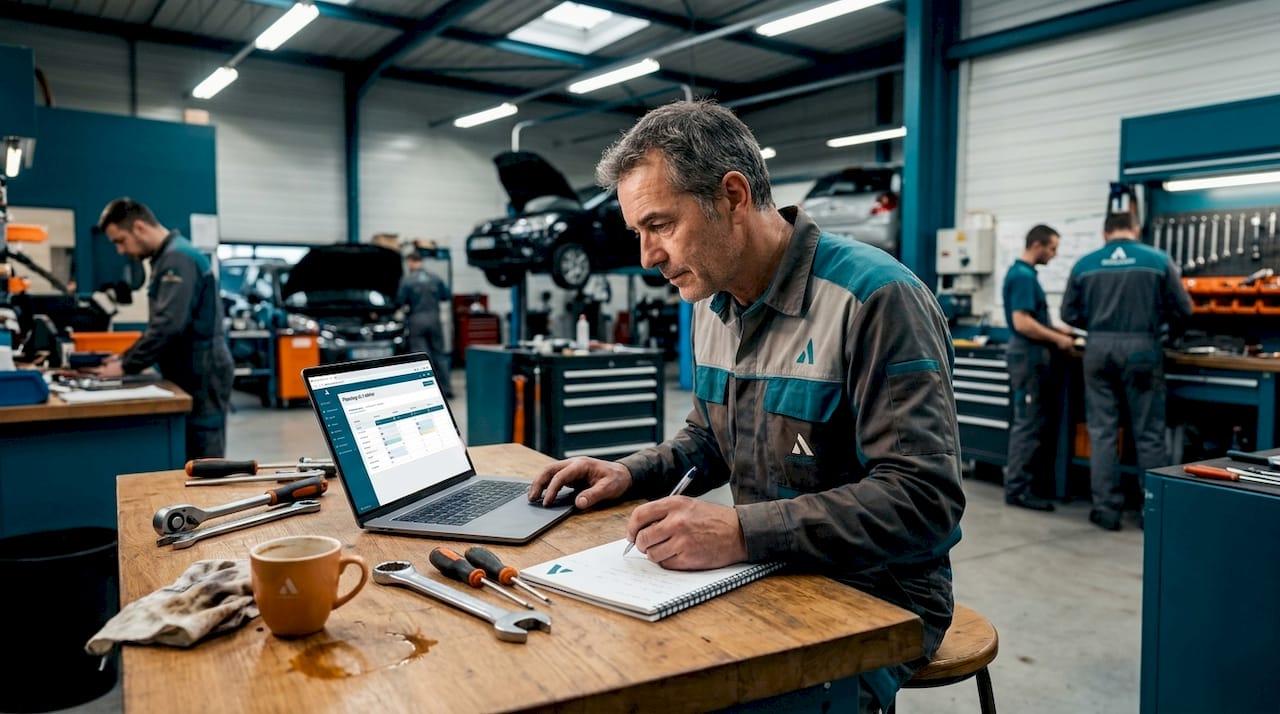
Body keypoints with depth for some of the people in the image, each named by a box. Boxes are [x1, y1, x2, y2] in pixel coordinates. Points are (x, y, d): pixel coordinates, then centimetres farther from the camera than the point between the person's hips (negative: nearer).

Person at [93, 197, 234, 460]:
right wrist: (126, 357, 13)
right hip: (191, 375, 10)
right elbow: (160, 324, 24)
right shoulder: (168, 257, 18)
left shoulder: (178, 258, -15)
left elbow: (168, 325, -23)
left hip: (202, 376, -10)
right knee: (192, 463, 12)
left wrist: (126, 366, -14)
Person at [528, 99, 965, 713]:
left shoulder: (876, 298, -20)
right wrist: (630, 474, 2)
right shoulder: (712, 304, 7)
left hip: (873, 600, -6)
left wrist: (742, 534, -32)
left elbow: (924, 500, -25)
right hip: (767, 574, 7)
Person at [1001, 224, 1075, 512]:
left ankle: (1035, 478, 22)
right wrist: (1056, 339, -15)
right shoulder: (1022, 275, -17)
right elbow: (1022, 322, -24)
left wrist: (1056, 329, 15)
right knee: (1028, 423, -7)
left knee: (1040, 421, 14)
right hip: (1029, 354, -11)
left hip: (1035, 354, 11)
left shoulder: (1025, 273, 15)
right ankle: (1017, 489, -2)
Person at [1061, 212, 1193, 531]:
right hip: (1141, 349, -1)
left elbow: (1070, 314, 8)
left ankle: (1106, 509, 7)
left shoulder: (1084, 265, 4)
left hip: (1099, 349, 1)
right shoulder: (1159, 260, 1)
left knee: (1102, 432, 6)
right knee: (1148, 434, 6)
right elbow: (1182, 310, 3)